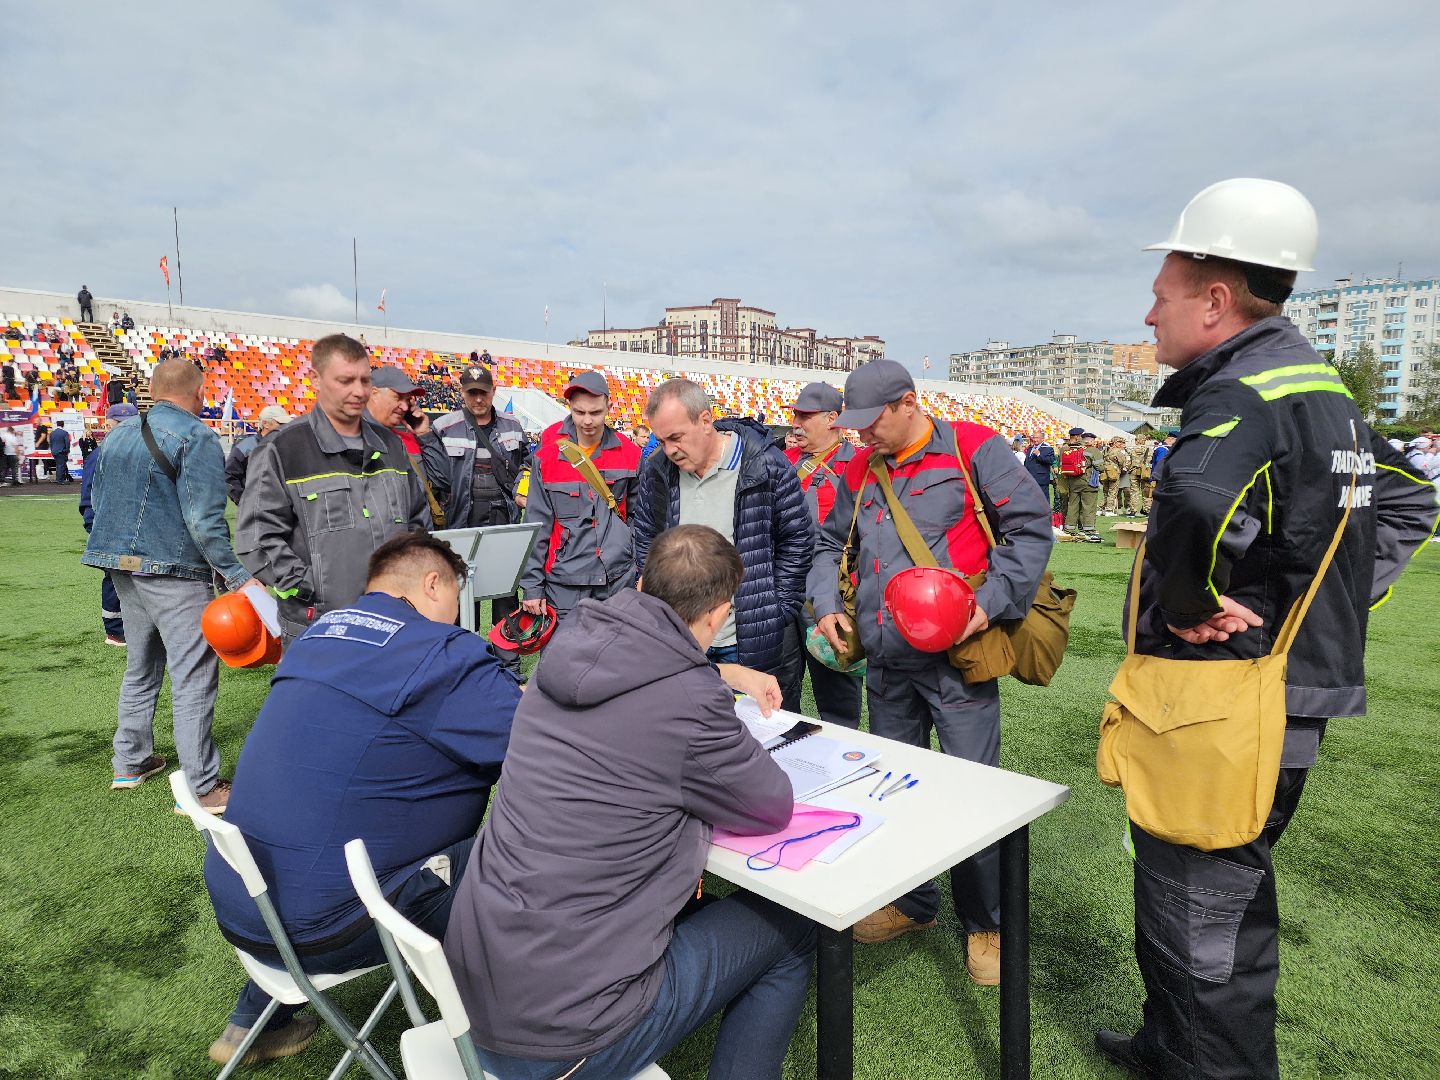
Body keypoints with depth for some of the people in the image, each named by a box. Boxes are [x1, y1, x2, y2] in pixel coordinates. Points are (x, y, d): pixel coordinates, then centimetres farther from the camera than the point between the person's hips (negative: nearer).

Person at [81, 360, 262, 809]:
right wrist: (237, 575, -18)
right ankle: (203, 787, 0)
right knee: (194, 677, -4)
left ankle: (131, 762, 33)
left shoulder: (118, 433, 12)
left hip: (123, 567, 8)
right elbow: (205, 520, -20)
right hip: (174, 571, -8)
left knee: (141, 667, 22)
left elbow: (97, 498, 20)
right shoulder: (196, 437, -13)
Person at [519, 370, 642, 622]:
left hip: (619, 580, 1)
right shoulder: (547, 457, 0)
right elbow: (537, 528, 1)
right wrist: (532, 586, -2)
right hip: (564, 582, 0)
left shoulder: (630, 454, 2)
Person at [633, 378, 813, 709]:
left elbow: (797, 542, -5)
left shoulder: (767, 466, -13)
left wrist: (779, 613, -7)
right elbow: (645, 541, 14)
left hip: (759, 643, -4)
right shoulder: (657, 471, 1)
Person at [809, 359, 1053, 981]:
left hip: (957, 659, -6)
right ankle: (912, 903, 37)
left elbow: (1032, 528, -6)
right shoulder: (860, 471, 12)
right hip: (886, 664, 6)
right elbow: (830, 544, 21)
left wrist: (992, 601, -15)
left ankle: (985, 924, 24)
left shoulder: (972, 449, -6)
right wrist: (827, 604, 5)